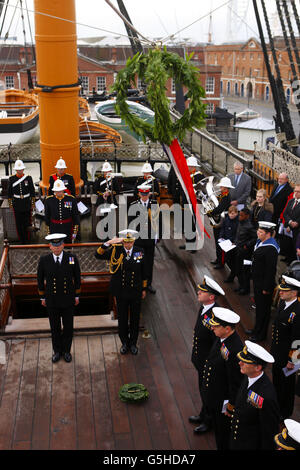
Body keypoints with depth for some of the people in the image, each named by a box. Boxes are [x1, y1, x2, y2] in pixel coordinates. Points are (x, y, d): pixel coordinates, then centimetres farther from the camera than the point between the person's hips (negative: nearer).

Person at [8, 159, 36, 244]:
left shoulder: (28, 178, -2)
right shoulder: (12, 179, -1)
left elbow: (32, 191, 4)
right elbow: (9, 192, 6)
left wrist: (33, 203, 4)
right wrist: (10, 204, 5)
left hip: (27, 204, 0)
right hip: (17, 204, 0)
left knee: (27, 222, 5)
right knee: (19, 224, 4)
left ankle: (27, 239, 19)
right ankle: (21, 240, 15)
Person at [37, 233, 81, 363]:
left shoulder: (72, 258, -10)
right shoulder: (44, 260, -9)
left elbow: (77, 278, 2)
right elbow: (40, 279, 4)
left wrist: (77, 295, 5)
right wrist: (42, 297, 8)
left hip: (68, 300, 0)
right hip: (51, 301, 0)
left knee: (68, 327, 12)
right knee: (55, 328, 14)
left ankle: (66, 350, 32)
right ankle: (57, 351, 34)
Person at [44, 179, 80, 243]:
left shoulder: (71, 199, -3)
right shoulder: (48, 200, -1)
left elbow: (75, 215, 2)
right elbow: (47, 216, 8)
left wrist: (75, 231, 2)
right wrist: (48, 229, 9)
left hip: (67, 228, 0)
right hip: (54, 229, 0)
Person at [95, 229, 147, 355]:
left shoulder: (139, 252, -4)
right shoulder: (115, 250, -9)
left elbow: (143, 272, 5)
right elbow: (98, 255, -18)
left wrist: (144, 289, 10)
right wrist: (108, 243, -31)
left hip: (136, 292, 1)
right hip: (121, 292, -1)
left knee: (135, 319, 13)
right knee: (122, 319, 12)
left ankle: (133, 343, 30)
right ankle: (125, 343, 31)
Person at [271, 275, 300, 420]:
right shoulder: (282, 302, -4)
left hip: (287, 356, -8)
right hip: (276, 352, 8)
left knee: (286, 382, 13)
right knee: (276, 377, 26)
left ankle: (285, 412, 35)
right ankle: (276, 404, 49)